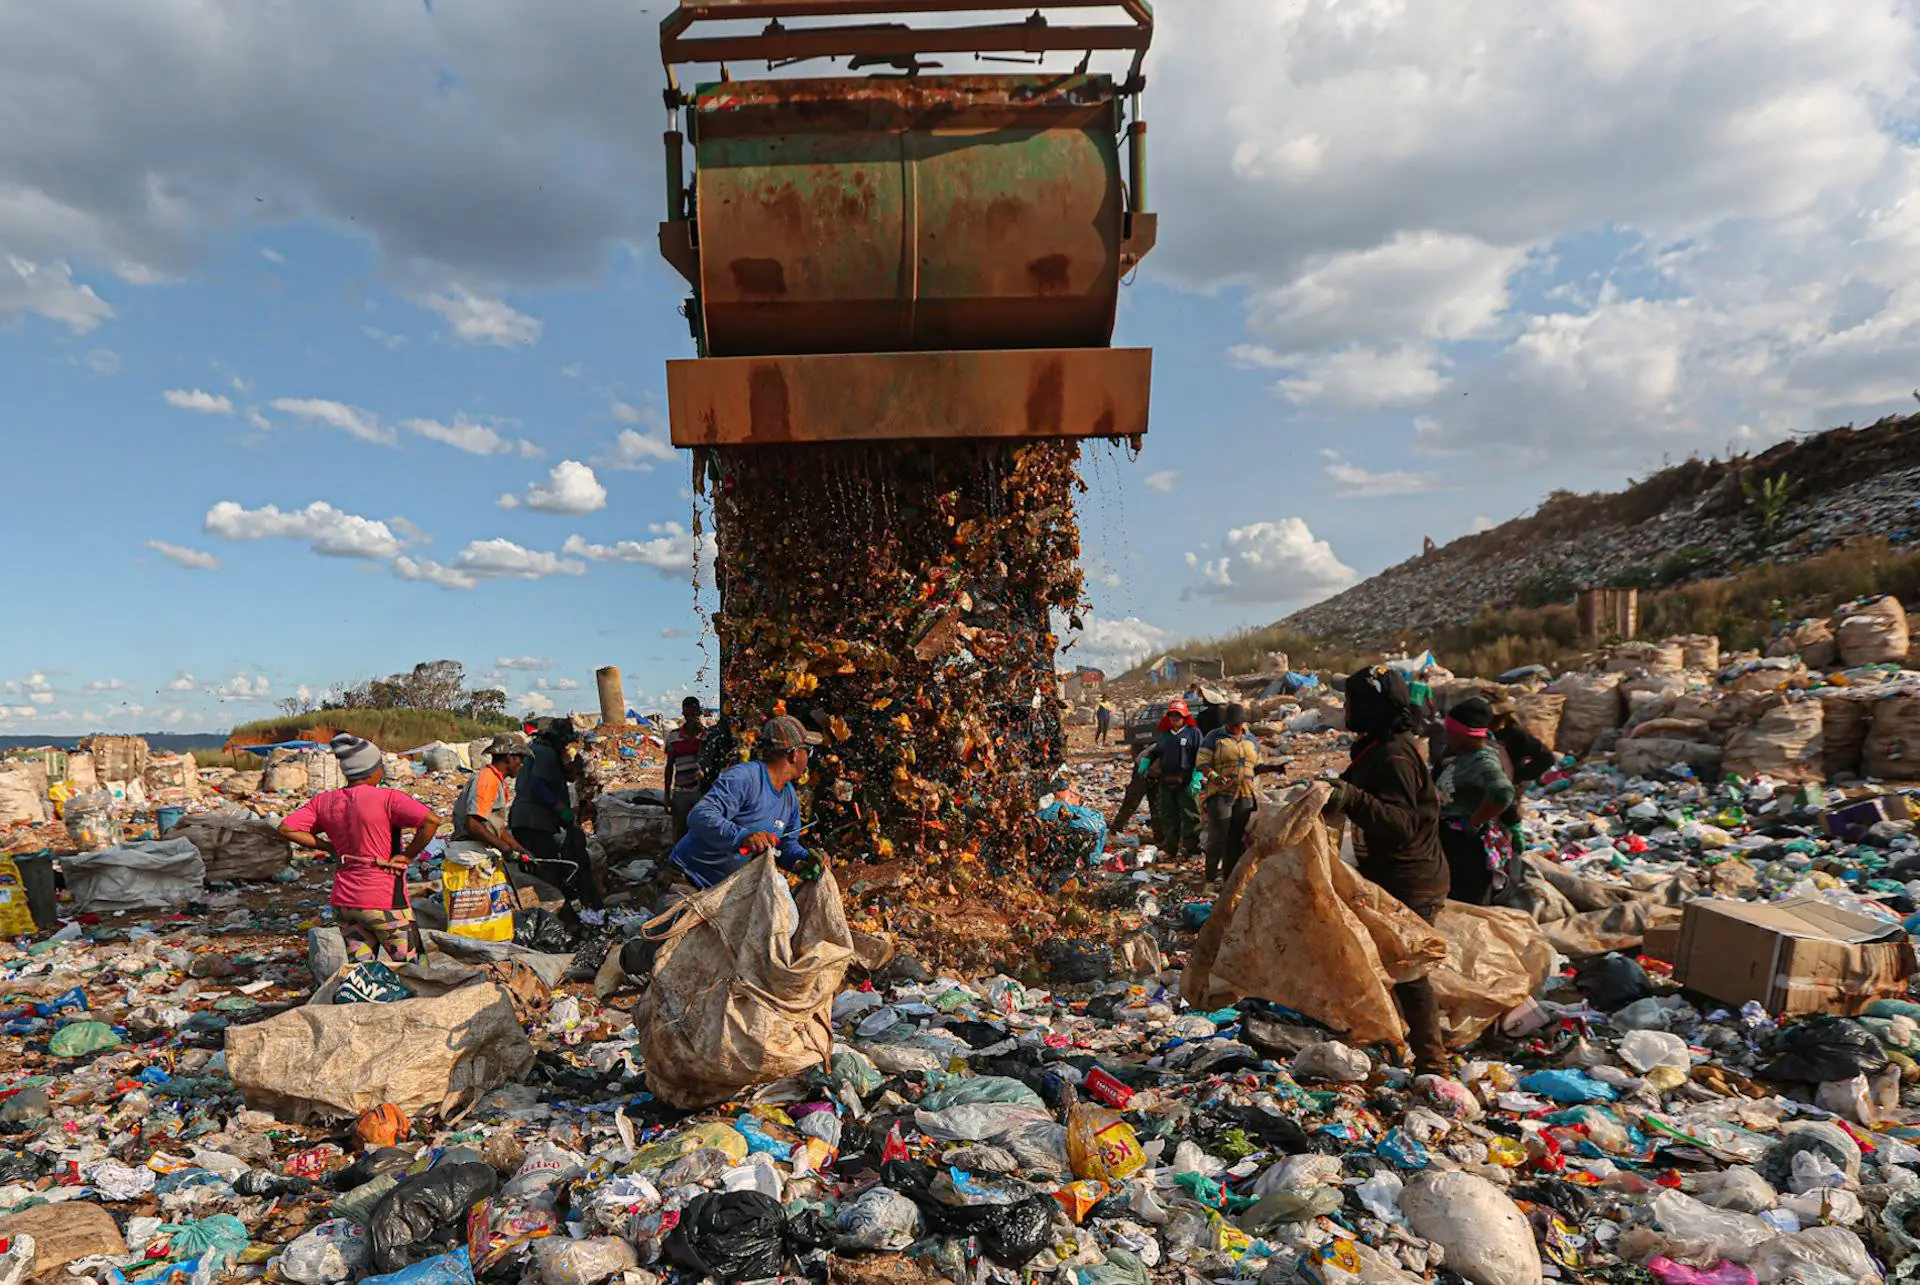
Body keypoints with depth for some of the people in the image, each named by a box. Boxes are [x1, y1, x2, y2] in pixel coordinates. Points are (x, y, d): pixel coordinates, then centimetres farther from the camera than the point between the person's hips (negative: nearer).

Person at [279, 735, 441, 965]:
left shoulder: (324, 801, 4)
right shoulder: (386, 799, -14)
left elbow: (286, 828, 7)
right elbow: (431, 820, -25)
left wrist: (331, 848, 7)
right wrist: (407, 856, -11)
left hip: (344, 901, 6)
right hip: (384, 900, -6)